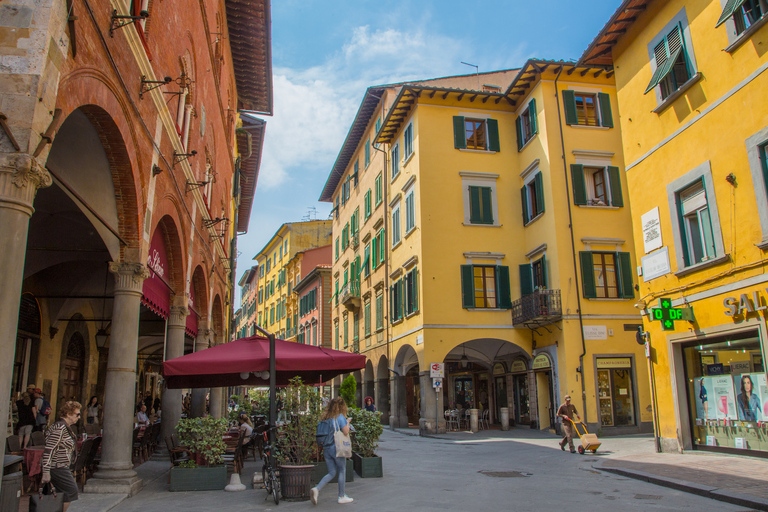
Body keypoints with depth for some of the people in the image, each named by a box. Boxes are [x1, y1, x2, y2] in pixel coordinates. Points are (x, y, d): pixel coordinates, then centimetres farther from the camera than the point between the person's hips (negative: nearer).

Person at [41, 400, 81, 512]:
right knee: (71, 490, -8)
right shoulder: (60, 427, -20)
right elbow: (49, 450, -24)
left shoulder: (66, 427, 12)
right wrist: (46, 472, -25)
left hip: (62, 467, 10)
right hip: (57, 468, -10)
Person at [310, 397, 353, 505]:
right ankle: (342, 496, 15)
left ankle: (316, 489, -6)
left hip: (326, 448, 6)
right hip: (337, 448, -6)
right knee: (342, 471, 9)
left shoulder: (325, 417, 9)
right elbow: (346, 431, -15)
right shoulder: (340, 417, -10)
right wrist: (348, 423, 4)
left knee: (331, 473, 13)